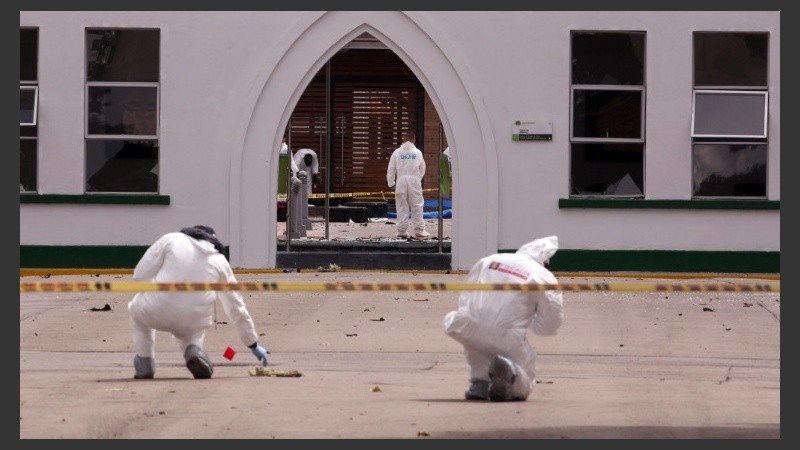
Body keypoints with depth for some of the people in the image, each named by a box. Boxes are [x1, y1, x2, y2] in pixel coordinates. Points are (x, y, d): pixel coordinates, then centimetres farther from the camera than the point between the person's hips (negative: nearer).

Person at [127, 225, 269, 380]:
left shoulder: (170, 240, 7)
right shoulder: (220, 261, 15)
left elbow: (140, 275, 3)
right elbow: (236, 307, 21)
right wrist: (253, 344, 30)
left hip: (156, 314, -2)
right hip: (193, 322, 2)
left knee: (137, 307, 34)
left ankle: (144, 365, 21)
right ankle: (194, 350, 4)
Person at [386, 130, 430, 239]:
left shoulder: (397, 152, 0)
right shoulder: (418, 153, 0)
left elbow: (391, 169, 2)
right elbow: (422, 169, 8)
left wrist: (391, 183, 12)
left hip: (401, 181, 1)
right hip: (414, 181, -1)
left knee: (402, 207, 7)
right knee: (417, 206, 4)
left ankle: (401, 231, 7)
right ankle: (419, 231, 1)